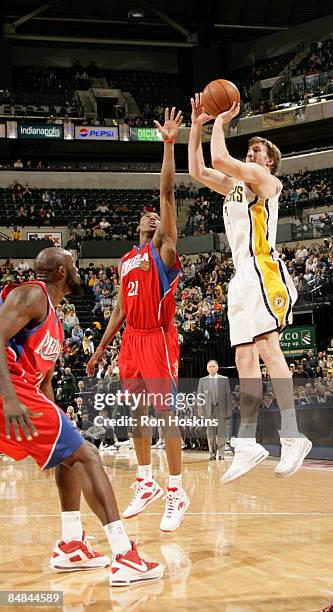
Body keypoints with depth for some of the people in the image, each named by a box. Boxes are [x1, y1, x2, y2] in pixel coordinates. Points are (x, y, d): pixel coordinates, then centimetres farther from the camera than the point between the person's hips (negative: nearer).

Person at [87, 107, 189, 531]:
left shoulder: (163, 248, 0)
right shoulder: (126, 261, 19)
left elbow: (167, 193, -10)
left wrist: (169, 144, -16)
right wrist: (101, 349, 18)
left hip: (158, 338, -7)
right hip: (132, 340, 7)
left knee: (165, 412, -9)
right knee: (136, 412, 10)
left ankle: (177, 492, -5)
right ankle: (147, 484, 21)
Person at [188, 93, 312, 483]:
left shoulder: (266, 180, 0)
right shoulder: (235, 185, 24)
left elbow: (219, 159, -13)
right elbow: (197, 171, 24)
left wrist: (220, 123, 2)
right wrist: (197, 126, 21)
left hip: (263, 270, -9)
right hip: (242, 275, 9)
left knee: (267, 347, -20)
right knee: (244, 358, 4)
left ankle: (292, 437, -22)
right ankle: (247, 445, 4)